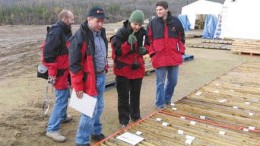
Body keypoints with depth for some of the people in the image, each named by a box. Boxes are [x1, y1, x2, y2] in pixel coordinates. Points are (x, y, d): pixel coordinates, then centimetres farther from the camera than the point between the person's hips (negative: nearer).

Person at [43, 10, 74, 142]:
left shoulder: (65, 31, 11)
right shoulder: (56, 32, -21)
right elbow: (48, 54, -25)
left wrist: (68, 69, 22)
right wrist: (53, 73, -22)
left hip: (65, 70, 10)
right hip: (59, 72, -10)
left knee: (64, 96, 23)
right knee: (62, 99, -7)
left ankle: (62, 116, 43)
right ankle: (52, 129, 2)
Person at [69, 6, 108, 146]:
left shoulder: (101, 32, 7)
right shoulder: (80, 37, -19)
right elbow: (74, 64, -19)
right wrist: (78, 86, -18)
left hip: (101, 76, 8)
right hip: (89, 79, -8)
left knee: (99, 107, 18)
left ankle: (96, 132, 37)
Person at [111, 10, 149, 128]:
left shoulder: (143, 32, -2)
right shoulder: (121, 32, -17)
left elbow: (147, 45, 14)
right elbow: (116, 51, -19)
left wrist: (144, 49, -10)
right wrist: (128, 43, -32)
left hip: (137, 67, 5)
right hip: (123, 68, -4)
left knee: (136, 94, 17)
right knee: (123, 95, 2)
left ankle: (135, 115, 34)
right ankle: (124, 119, 16)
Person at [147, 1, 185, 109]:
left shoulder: (175, 21, 3)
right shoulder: (152, 23, 0)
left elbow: (181, 37, 11)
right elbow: (149, 40, 3)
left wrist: (180, 51, 4)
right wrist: (152, 53, -4)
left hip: (174, 57, 2)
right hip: (159, 57, -2)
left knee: (173, 81, 13)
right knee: (160, 82, 3)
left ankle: (167, 99, 34)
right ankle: (160, 103, 16)